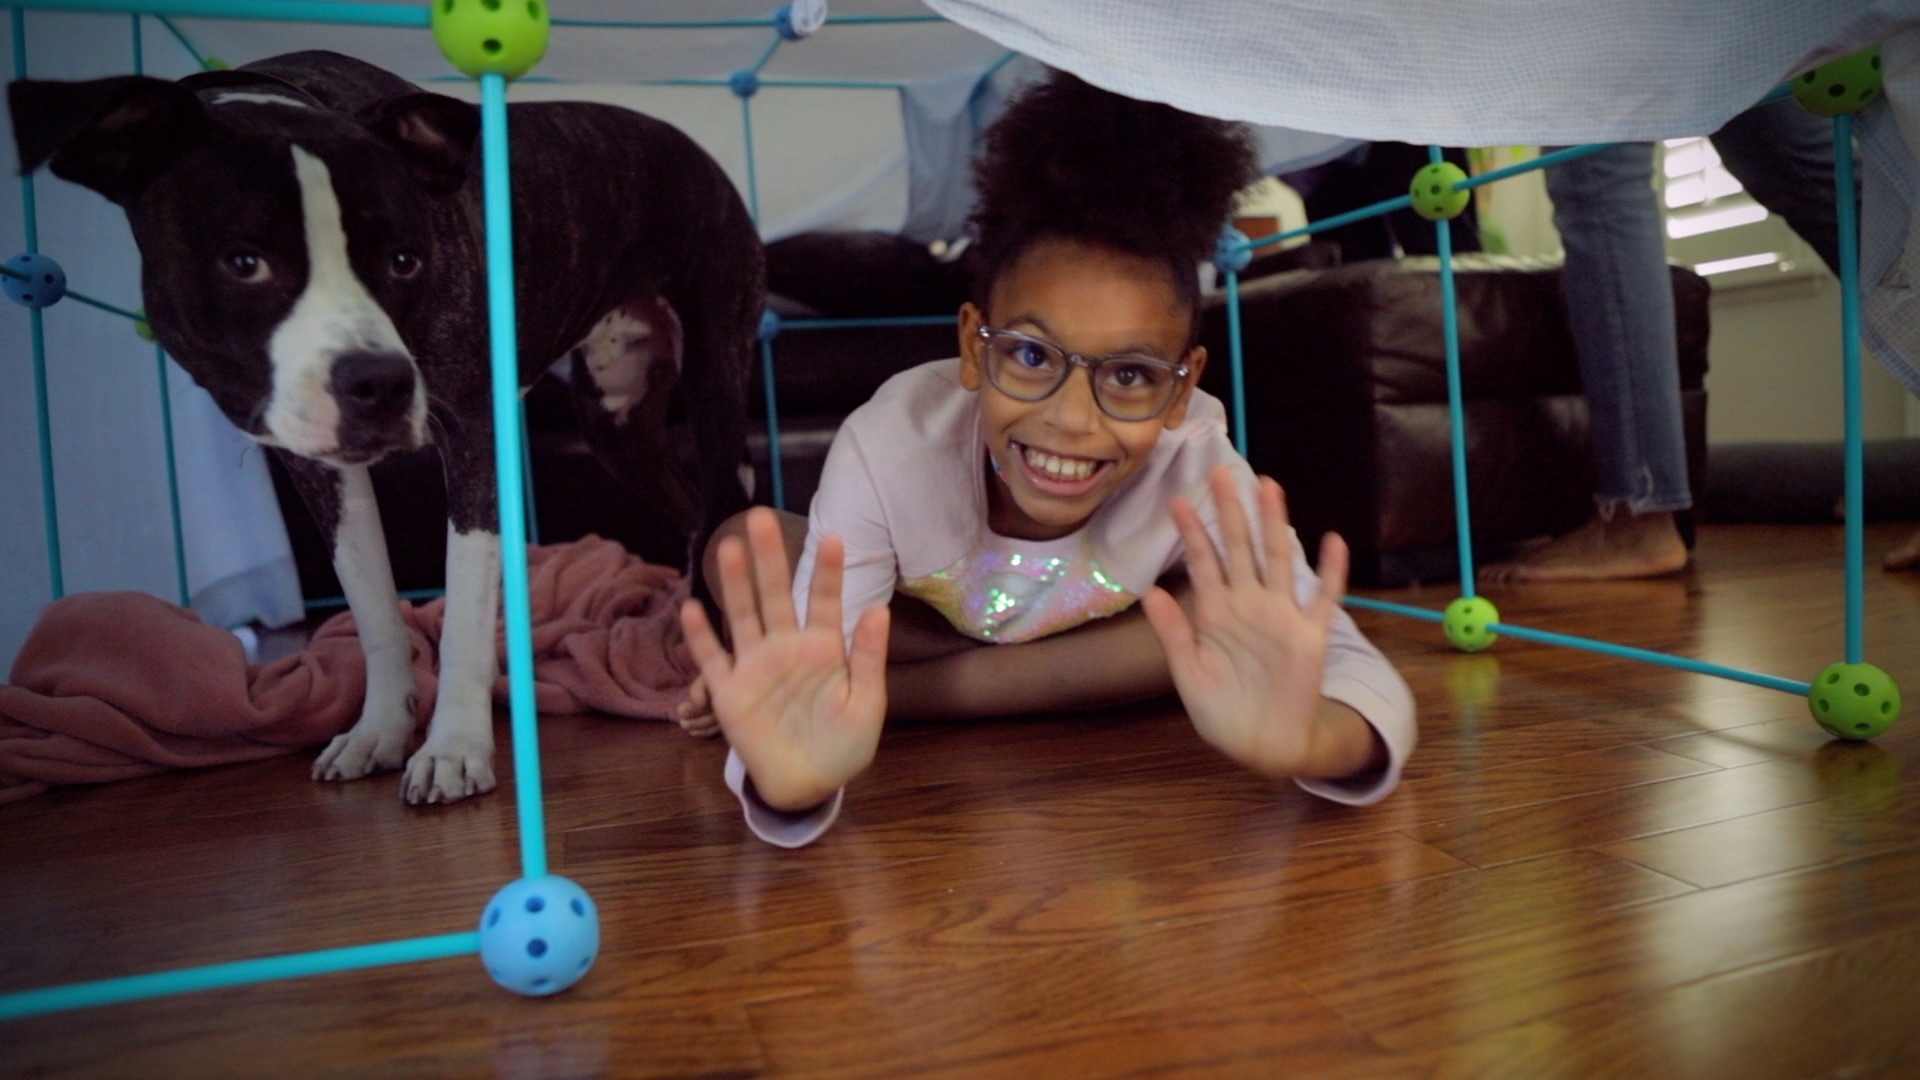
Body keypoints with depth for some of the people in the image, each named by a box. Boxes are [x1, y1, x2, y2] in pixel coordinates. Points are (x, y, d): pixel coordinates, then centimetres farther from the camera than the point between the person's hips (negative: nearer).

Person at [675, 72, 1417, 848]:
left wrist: (1300, 741, -63)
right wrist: (794, 781, -66)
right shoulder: (886, 452, -38)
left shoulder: (1195, 465, -35)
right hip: (927, 630, -2)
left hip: (1110, 641, 2)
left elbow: (1368, 683, -40)